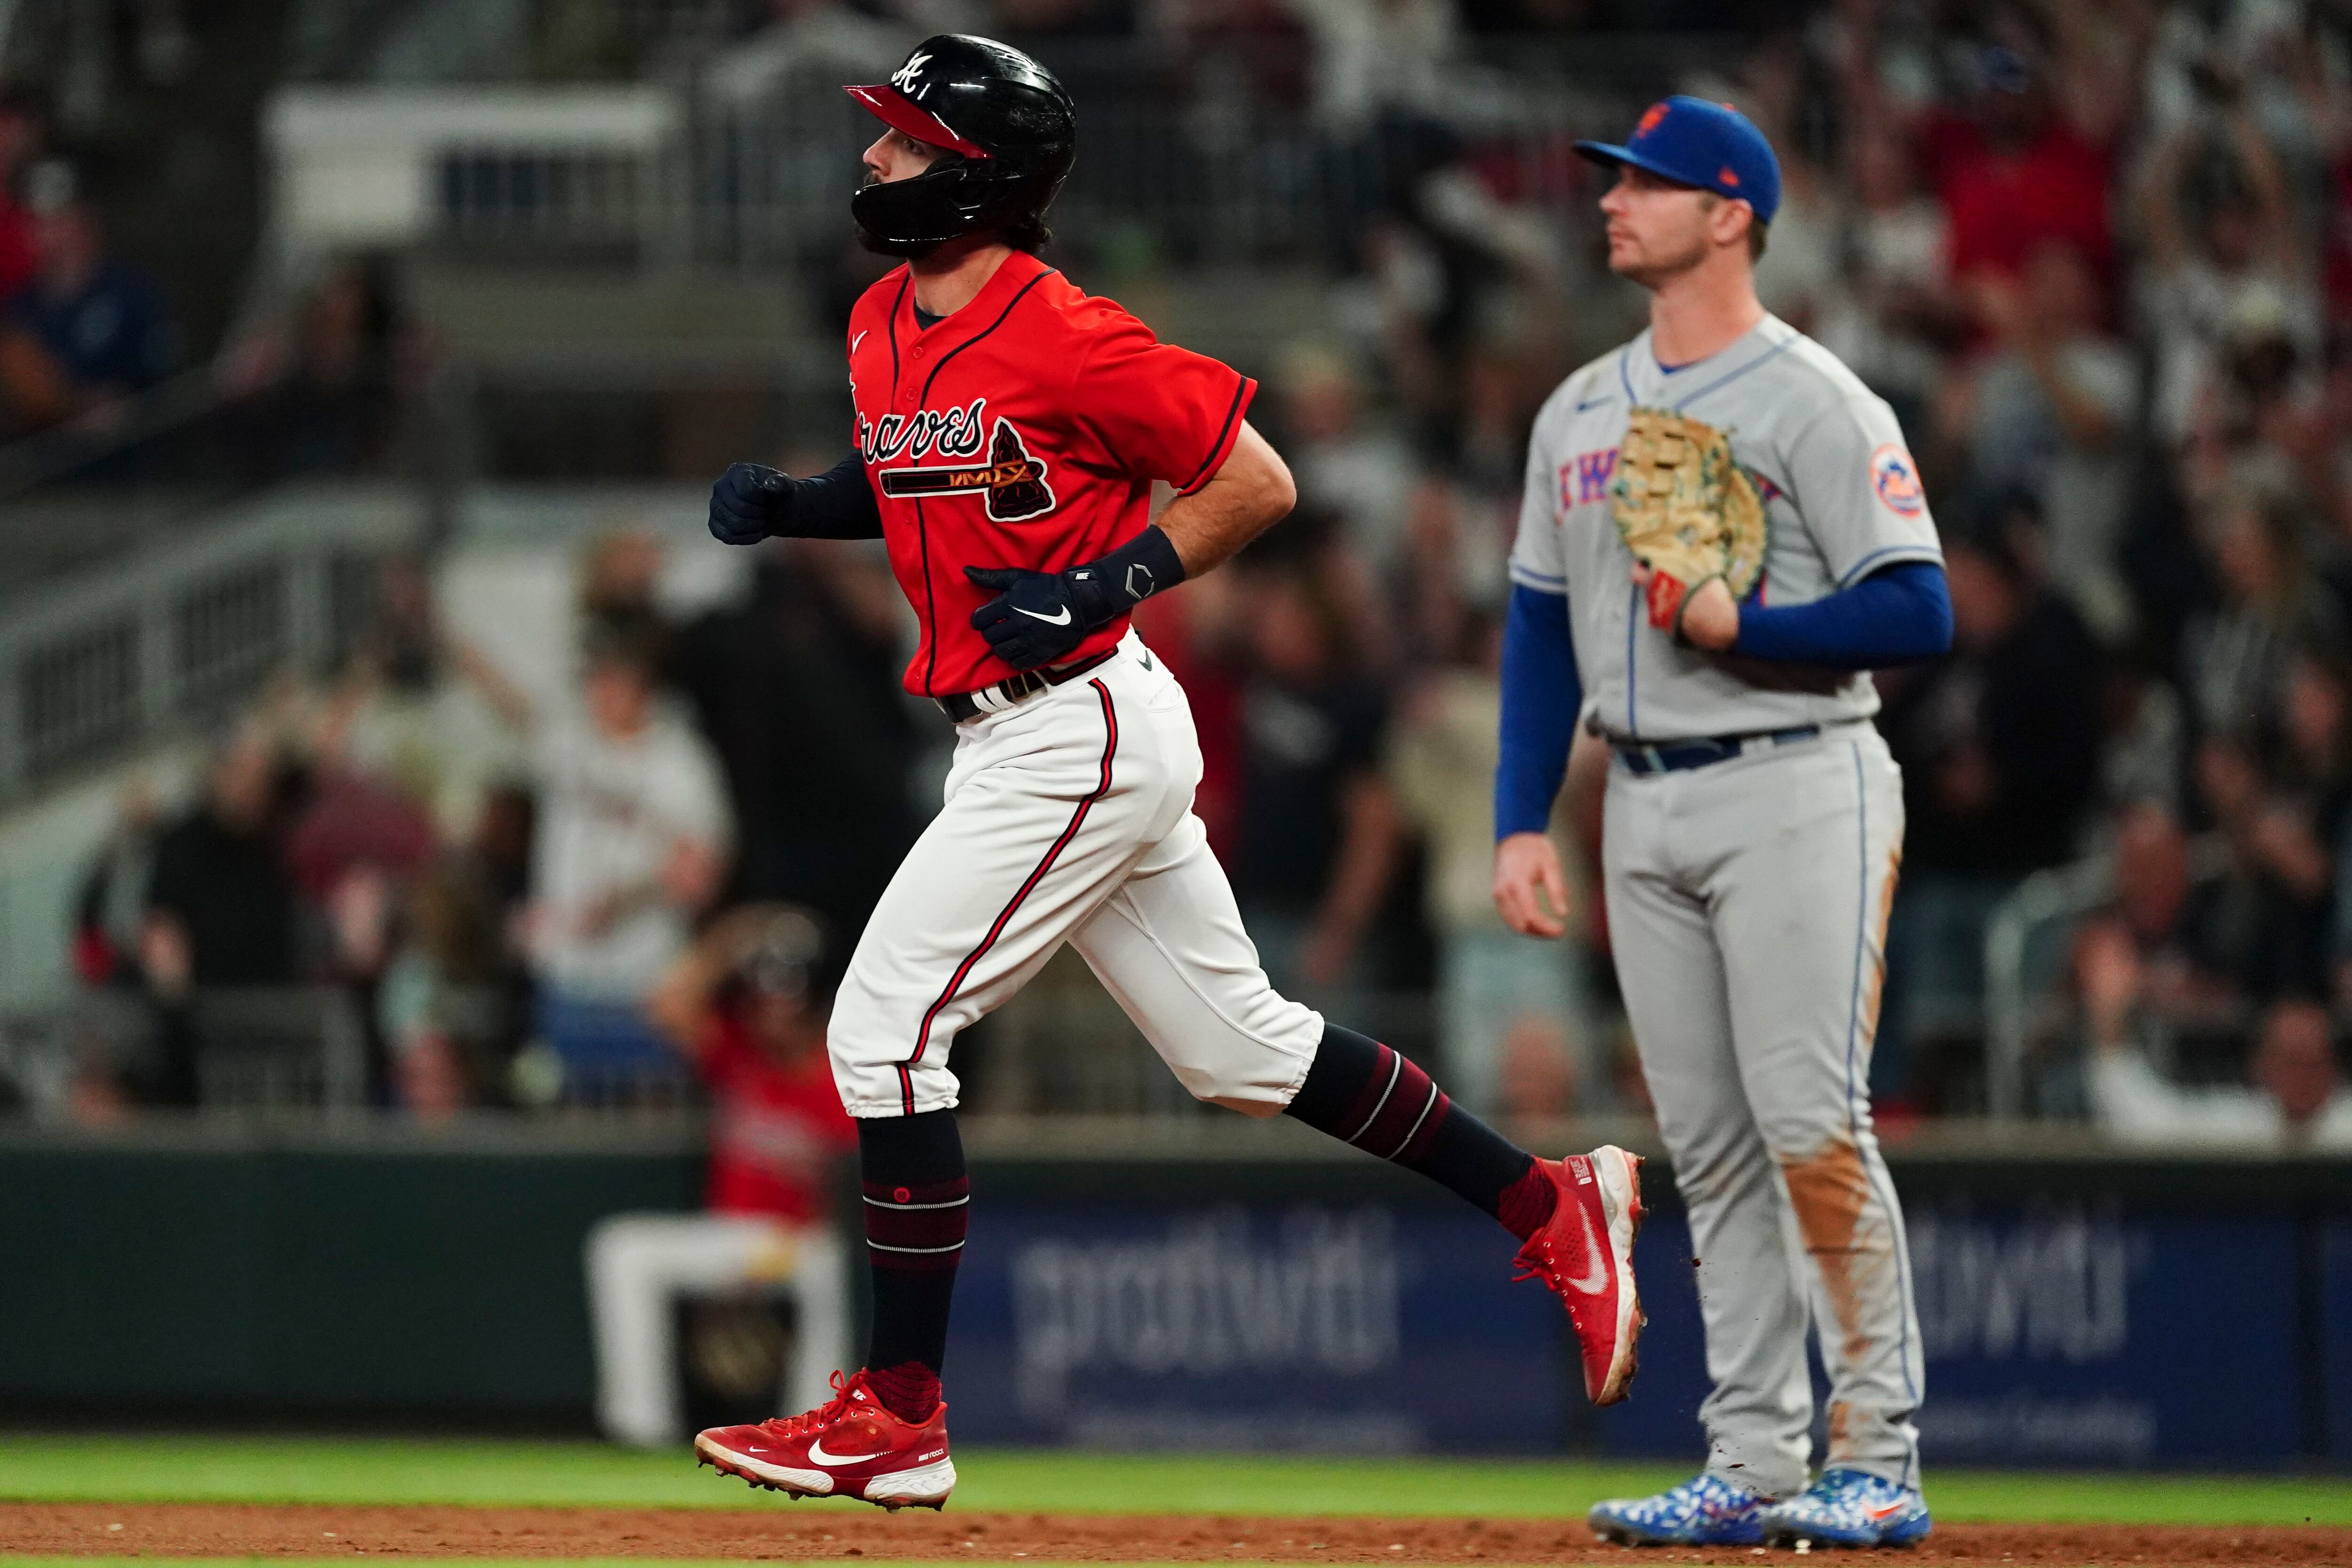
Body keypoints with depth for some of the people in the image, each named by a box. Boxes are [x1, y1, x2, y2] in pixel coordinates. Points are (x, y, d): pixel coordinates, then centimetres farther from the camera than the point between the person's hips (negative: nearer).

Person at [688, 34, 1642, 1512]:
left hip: (1084, 734, -9)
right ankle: (1551, 1205, 24)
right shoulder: (885, 325, 8)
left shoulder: (1065, 338, -18)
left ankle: (899, 1415, -6)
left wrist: (1105, 583, -20)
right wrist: (787, 502, 6)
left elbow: (1257, 483, -12)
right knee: (1241, 1046, 15)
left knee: (885, 1029, -11)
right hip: (1015, 739, 9)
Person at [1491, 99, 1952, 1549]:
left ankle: (1879, 1463, -6)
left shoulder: (1815, 405, -7)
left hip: (1797, 790, -7)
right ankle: (1754, 1470, 8)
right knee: (1712, 1150, 6)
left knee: (1812, 1130, -12)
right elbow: (1541, 625, 18)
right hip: (1646, 809, 7)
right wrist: (1522, 821, 10)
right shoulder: (1582, 413, 14)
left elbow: (1920, 614, -13)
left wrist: (1736, 626, -21)